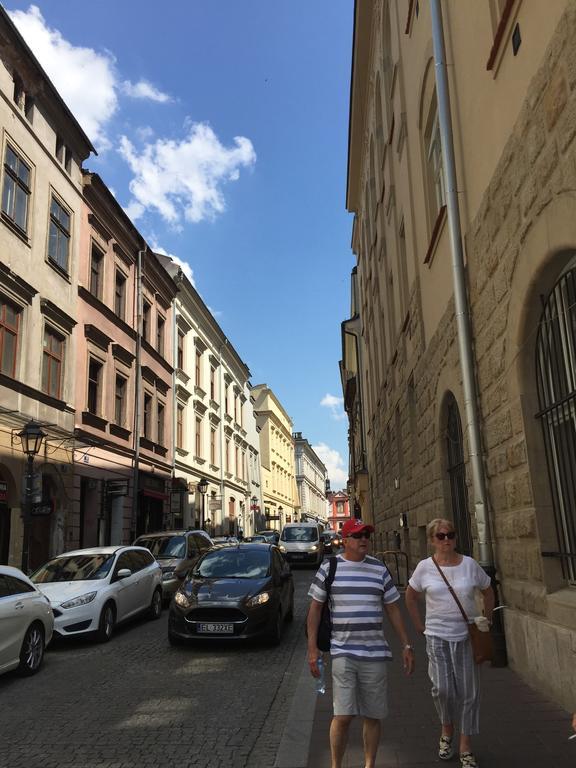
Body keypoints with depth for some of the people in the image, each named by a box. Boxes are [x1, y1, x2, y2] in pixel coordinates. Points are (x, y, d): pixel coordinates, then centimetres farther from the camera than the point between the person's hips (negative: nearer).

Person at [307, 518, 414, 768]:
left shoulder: (379, 569, 7)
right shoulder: (329, 567, -1)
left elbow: (392, 609, 12)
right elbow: (315, 608, 3)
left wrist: (406, 646, 9)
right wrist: (312, 648, -2)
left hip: (375, 653, 3)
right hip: (342, 652, -3)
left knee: (373, 716, 10)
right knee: (343, 715, -5)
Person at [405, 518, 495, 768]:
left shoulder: (469, 564, -3)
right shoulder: (425, 567, -5)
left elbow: (488, 592, 12)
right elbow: (410, 597, 9)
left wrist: (486, 621, 7)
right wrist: (421, 626, 6)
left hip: (467, 636, 1)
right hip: (437, 635, -1)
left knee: (468, 692, 4)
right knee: (442, 687, -8)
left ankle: (465, 748, 20)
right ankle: (447, 731, 23)